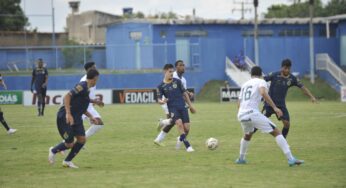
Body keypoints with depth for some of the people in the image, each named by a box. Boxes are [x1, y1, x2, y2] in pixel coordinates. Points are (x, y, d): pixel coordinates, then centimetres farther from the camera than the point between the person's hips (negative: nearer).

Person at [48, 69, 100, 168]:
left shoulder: (86, 89, 12)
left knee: (82, 139, 0)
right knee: (70, 144, -6)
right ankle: (53, 151, 23)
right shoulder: (82, 86, -17)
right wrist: (68, 114, -31)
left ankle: (67, 161, 15)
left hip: (76, 119, 9)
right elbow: (67, 96, -25)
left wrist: (90, 116, 21)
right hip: (65, 118, -9)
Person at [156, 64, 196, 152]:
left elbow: (184, 93, 13)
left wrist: (190, 105, 14)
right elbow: (159, 99, 2)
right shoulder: (161, 86, 2)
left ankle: (181, 140, 28)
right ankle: (187, 146, -23)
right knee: (179, 122, -27)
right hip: (172, 108, -2)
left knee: (186, 127, -6)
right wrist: (162, 101, -22)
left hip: (182, 107, 3)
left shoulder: (177, 81, 7)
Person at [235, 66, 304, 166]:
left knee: (247, 135, 36)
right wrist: (275, 107, -20)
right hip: (253, 113, -6)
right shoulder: (261, 82, 6)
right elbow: (263, 93, -16)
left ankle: (241, 158, 42)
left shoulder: (245, 84, 25)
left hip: (241, 116, 6)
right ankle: (291, 159, -14)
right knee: (276, 132, -3)